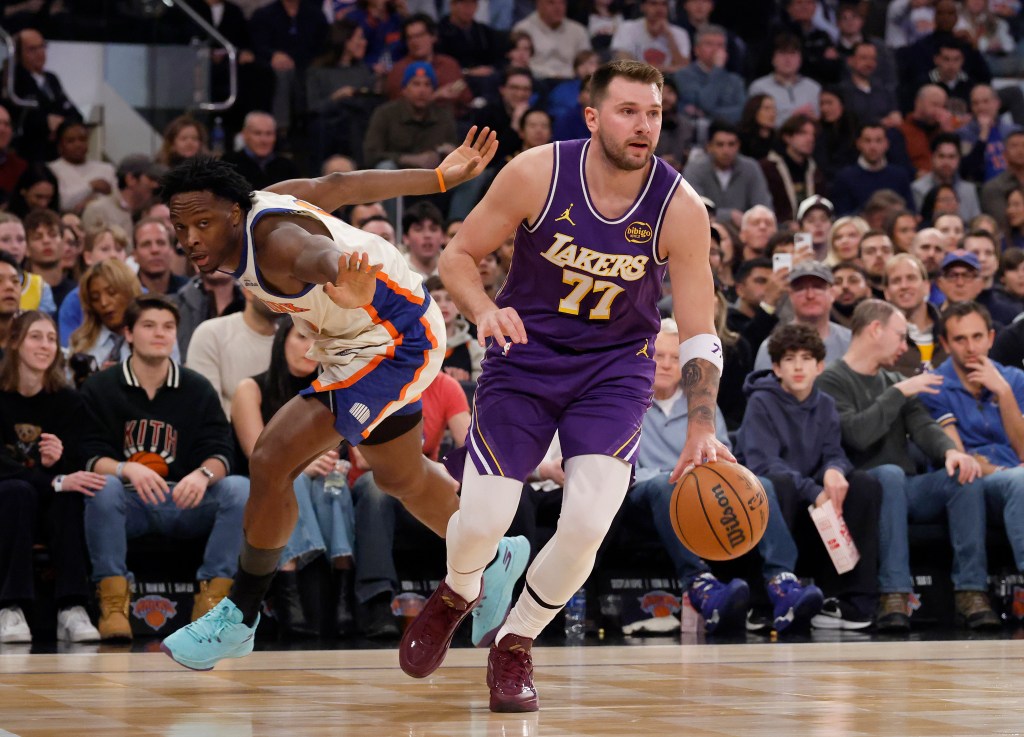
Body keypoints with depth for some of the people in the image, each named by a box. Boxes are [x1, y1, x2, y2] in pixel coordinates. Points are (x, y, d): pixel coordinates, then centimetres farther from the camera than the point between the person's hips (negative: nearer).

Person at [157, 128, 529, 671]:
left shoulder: (273, 240, -30)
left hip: (392, 337, -11)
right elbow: (342, 186, 7)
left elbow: (319, 252, -55)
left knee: (273, 460, -16)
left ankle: (239, 616, -4)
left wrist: (346, 282, -79)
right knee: (400, 477, 28)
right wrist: (442, 178, 16)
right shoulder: (264, 204, -2)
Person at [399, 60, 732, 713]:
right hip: (525, 352, 0)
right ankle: (458, 594, 28)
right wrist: (485, 311, -26)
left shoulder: (681, 210, -16)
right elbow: (458, 256, -5)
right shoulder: (537, 174, -17)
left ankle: (515, 645, 10)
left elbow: (699, 335, -10)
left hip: (616, 366, 0)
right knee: (482, 521, -12)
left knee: (587, 523, -19)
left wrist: (701, 430, -21)